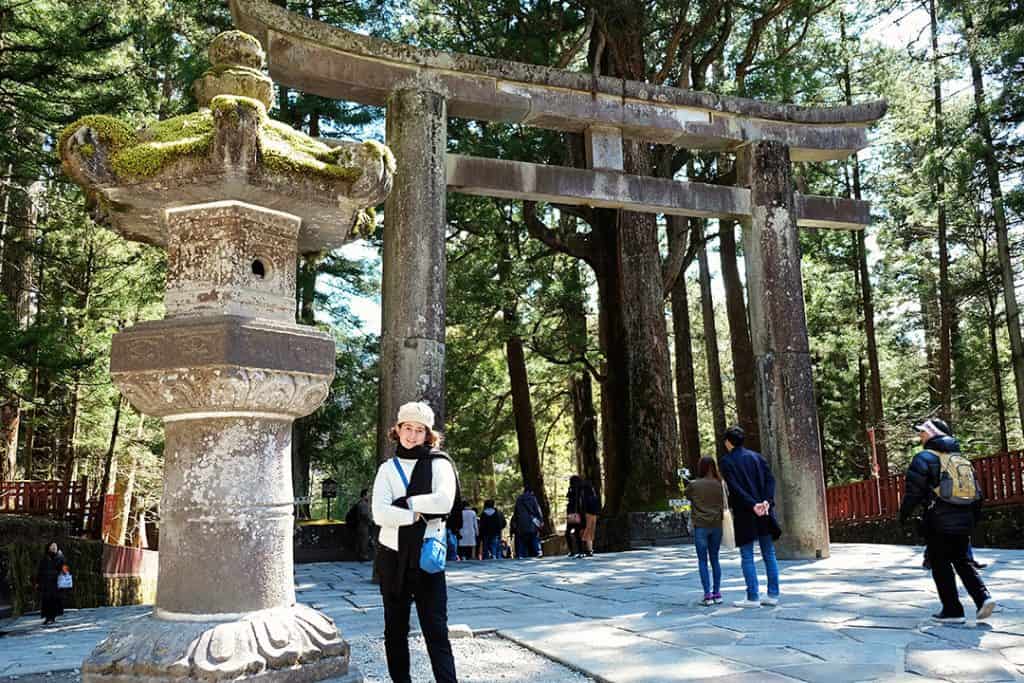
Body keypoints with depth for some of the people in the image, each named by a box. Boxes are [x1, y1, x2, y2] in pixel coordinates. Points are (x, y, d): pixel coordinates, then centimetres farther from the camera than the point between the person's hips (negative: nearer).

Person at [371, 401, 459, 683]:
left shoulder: (438, 464, 1)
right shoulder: (387, 469, 6)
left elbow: (444, 501, -18)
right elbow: (379, 514, -7)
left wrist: (403, 503, -10)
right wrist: (416, 514, -15)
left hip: (427, 555, -3)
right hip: (393, 555, 3)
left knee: (435, 628, -5)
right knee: (395, 629, 12)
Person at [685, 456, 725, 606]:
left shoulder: (693, 485, -6)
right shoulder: (719, 484, 0)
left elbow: (687, 496, 14)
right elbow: (723, 505, 8)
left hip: (700, 526, -3)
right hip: (716, 526, 3)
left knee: (703, 560, 3)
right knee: (714, 559, 13)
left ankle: (708, 595, -2)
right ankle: (717, 593, 13)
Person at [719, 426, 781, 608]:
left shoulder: (725, 461, -3)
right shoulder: (757, 456, 11)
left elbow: (735, 488, -14)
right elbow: (770, 479, 0)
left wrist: (752, 505, -18)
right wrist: (767, 501, -10)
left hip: (744, 513, -5)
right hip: (765, 511, 5)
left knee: (747, 556, 1)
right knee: (769, 554, 11)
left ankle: (753, 597, 0)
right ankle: (773, 595, 14)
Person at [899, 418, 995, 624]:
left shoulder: (925, 458, -7)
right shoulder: (962, 459, 16)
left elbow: (913, 491, -14)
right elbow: (977, 494, 18)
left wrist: (904, 515, -1)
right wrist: (972, 520, 25)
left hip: (938, 523, -6)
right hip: (963, 522, 7)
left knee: (941, 566, 4)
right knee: (962, 561, 19)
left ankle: (953, 611, 5)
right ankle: (983, 597, 2)